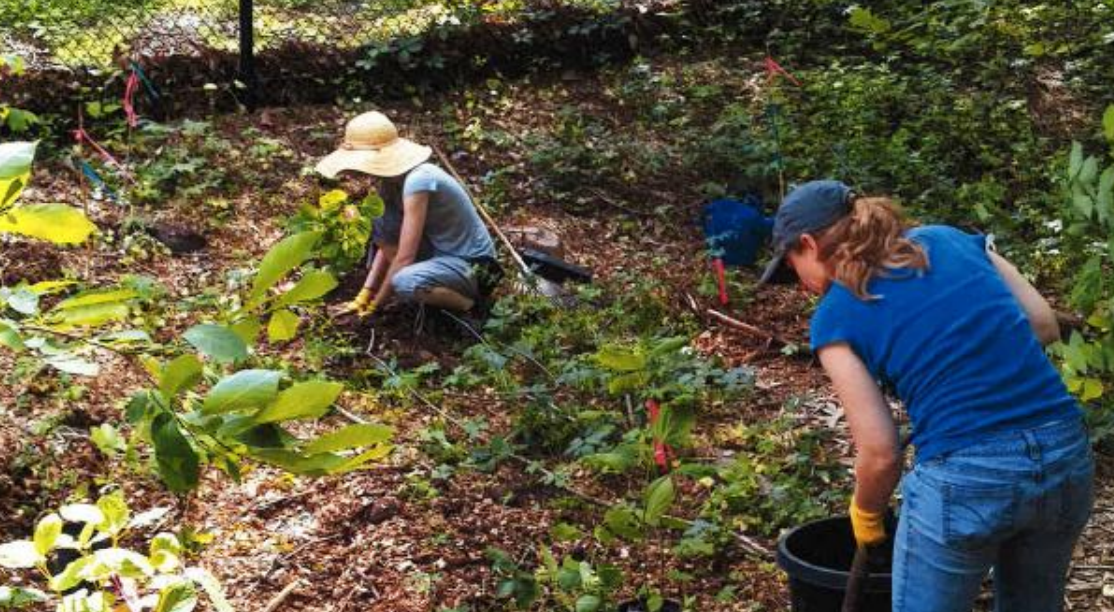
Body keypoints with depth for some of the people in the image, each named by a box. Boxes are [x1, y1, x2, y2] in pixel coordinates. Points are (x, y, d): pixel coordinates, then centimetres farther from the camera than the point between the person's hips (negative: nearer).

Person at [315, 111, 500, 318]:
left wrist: (374, 306, -17)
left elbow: (404, 258, -26)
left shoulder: (417, 181, -27)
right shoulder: (391, 180, 0)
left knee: (405, 283, -34)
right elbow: (388, 243, 4)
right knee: (380, 225, -7)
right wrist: (364, 297, -3)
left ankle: (464, 302, -6)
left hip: (473, 267, -8)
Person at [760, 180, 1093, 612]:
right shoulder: (950, 239, 12)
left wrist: (865, 514, 17)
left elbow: (880, 453, -1)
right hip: (1066, 453, 6)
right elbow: (1045, 325, 11)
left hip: (965, 479, -5)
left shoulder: (835, 316, 0)